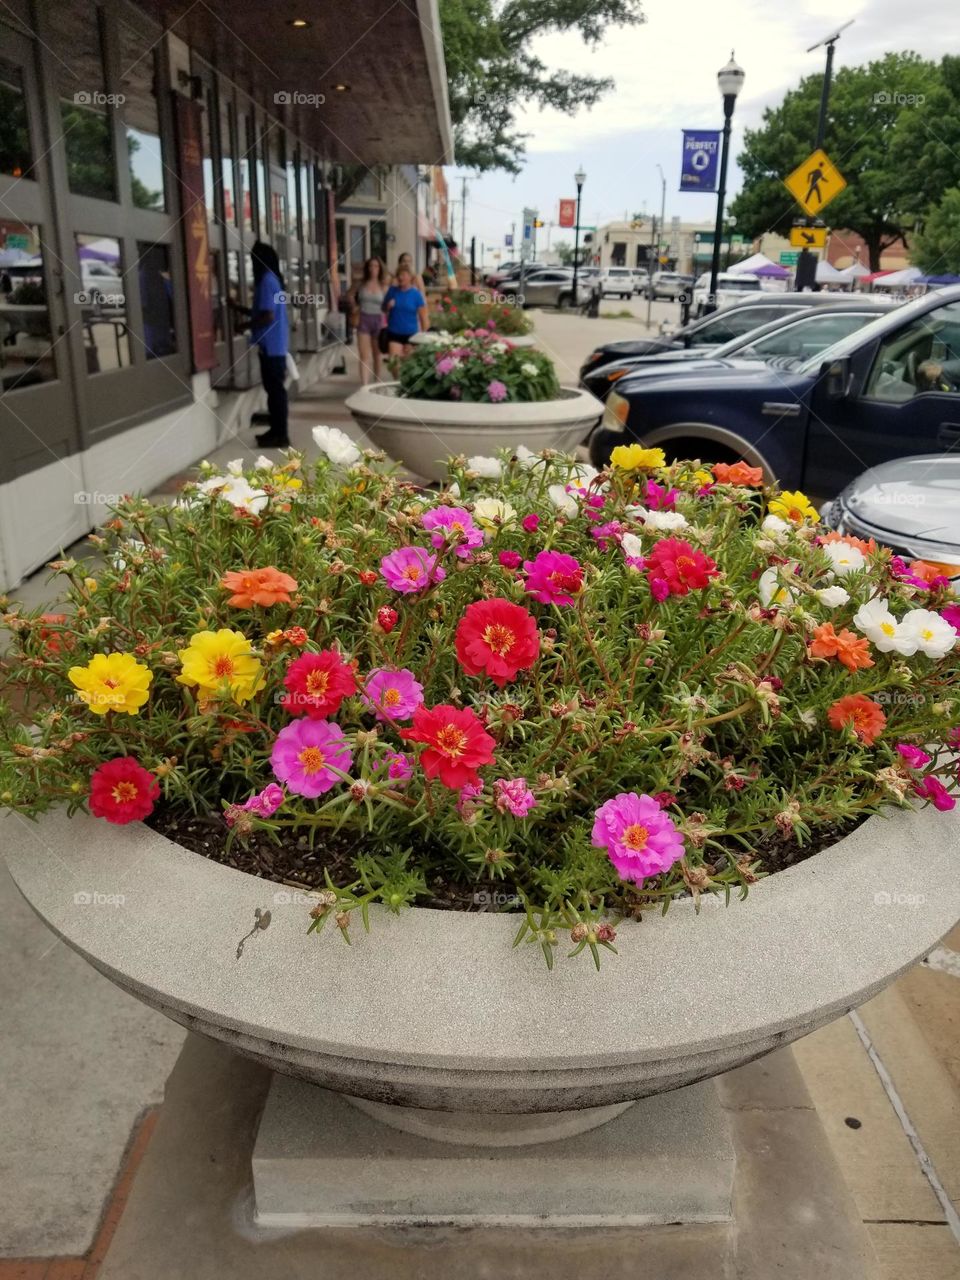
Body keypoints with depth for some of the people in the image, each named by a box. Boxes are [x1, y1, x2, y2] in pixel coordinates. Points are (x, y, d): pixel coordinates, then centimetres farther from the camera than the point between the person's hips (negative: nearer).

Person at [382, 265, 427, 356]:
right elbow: (384, 308, 16)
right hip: (394, 333, 1)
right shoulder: (392, 290, 2)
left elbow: (423, 317, -3)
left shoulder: (416, 294, -4)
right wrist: (388, 306, -8)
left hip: (411, 334, -1)